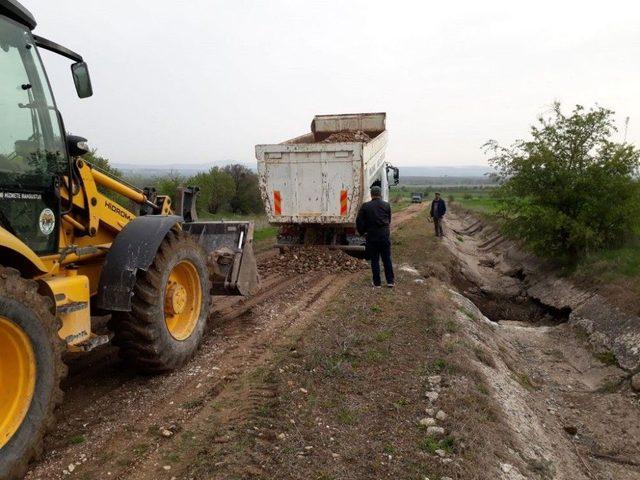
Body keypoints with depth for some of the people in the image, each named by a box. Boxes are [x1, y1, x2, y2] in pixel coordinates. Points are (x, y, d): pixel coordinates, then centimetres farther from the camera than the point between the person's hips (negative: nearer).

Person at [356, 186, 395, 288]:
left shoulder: (365, 206, -4)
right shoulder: (387, 205, 2)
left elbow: (359, 221, -4)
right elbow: (389, 220, 10)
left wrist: (362, 232, 9)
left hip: (371, 236, -1)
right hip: (385, 235, 2)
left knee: (374, 260, 7)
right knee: (387, 259, 11)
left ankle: (377, 282, 10)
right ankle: (390, 281, 13)